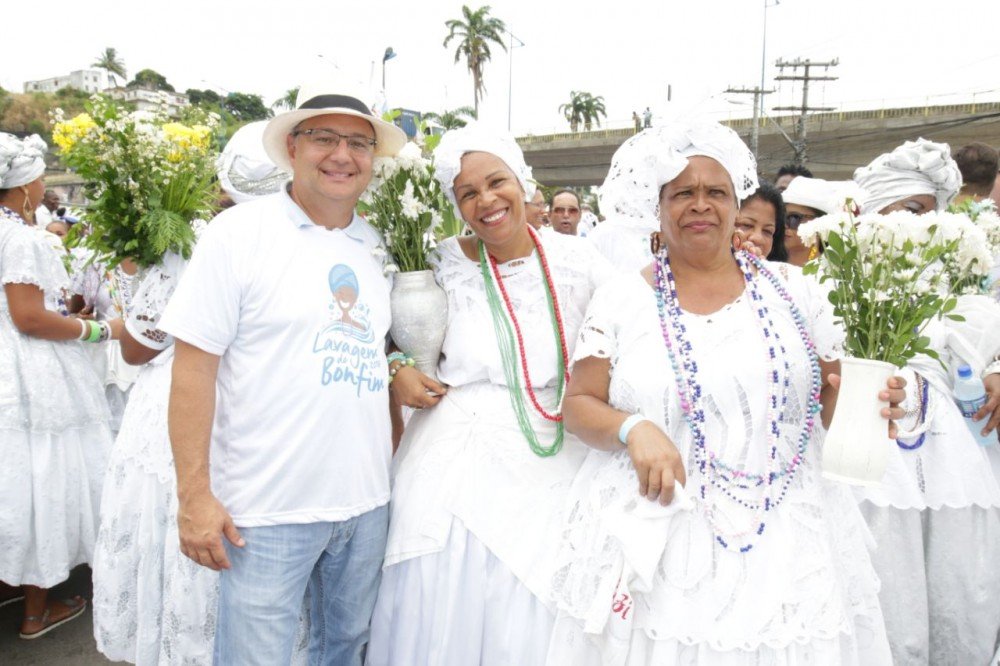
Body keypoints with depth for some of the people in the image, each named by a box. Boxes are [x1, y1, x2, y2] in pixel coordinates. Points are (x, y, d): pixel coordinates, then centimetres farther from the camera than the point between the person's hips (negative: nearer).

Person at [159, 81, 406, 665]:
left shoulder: (379, 246, 8)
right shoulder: (240, 233, -7)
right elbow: (194, 364, -11)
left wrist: (396, 453, 9)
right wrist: (194, 495, -14)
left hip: (367, 502, 5)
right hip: (268, 510, -5)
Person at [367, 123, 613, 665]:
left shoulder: (575, 259, -1)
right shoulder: (444, 264, -1)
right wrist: (396, 371, -6)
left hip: (549, 464, 1)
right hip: (454, 461, 0)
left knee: (530, 623, 7)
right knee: (441, 617, 7)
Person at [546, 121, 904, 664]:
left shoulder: (793, 292, 5)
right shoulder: (620, 299, 1)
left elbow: (834, 397, 12)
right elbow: (579, 404, 1)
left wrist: (876, 403, -9)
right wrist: (632, 429, -18)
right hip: (652, 537, -1)